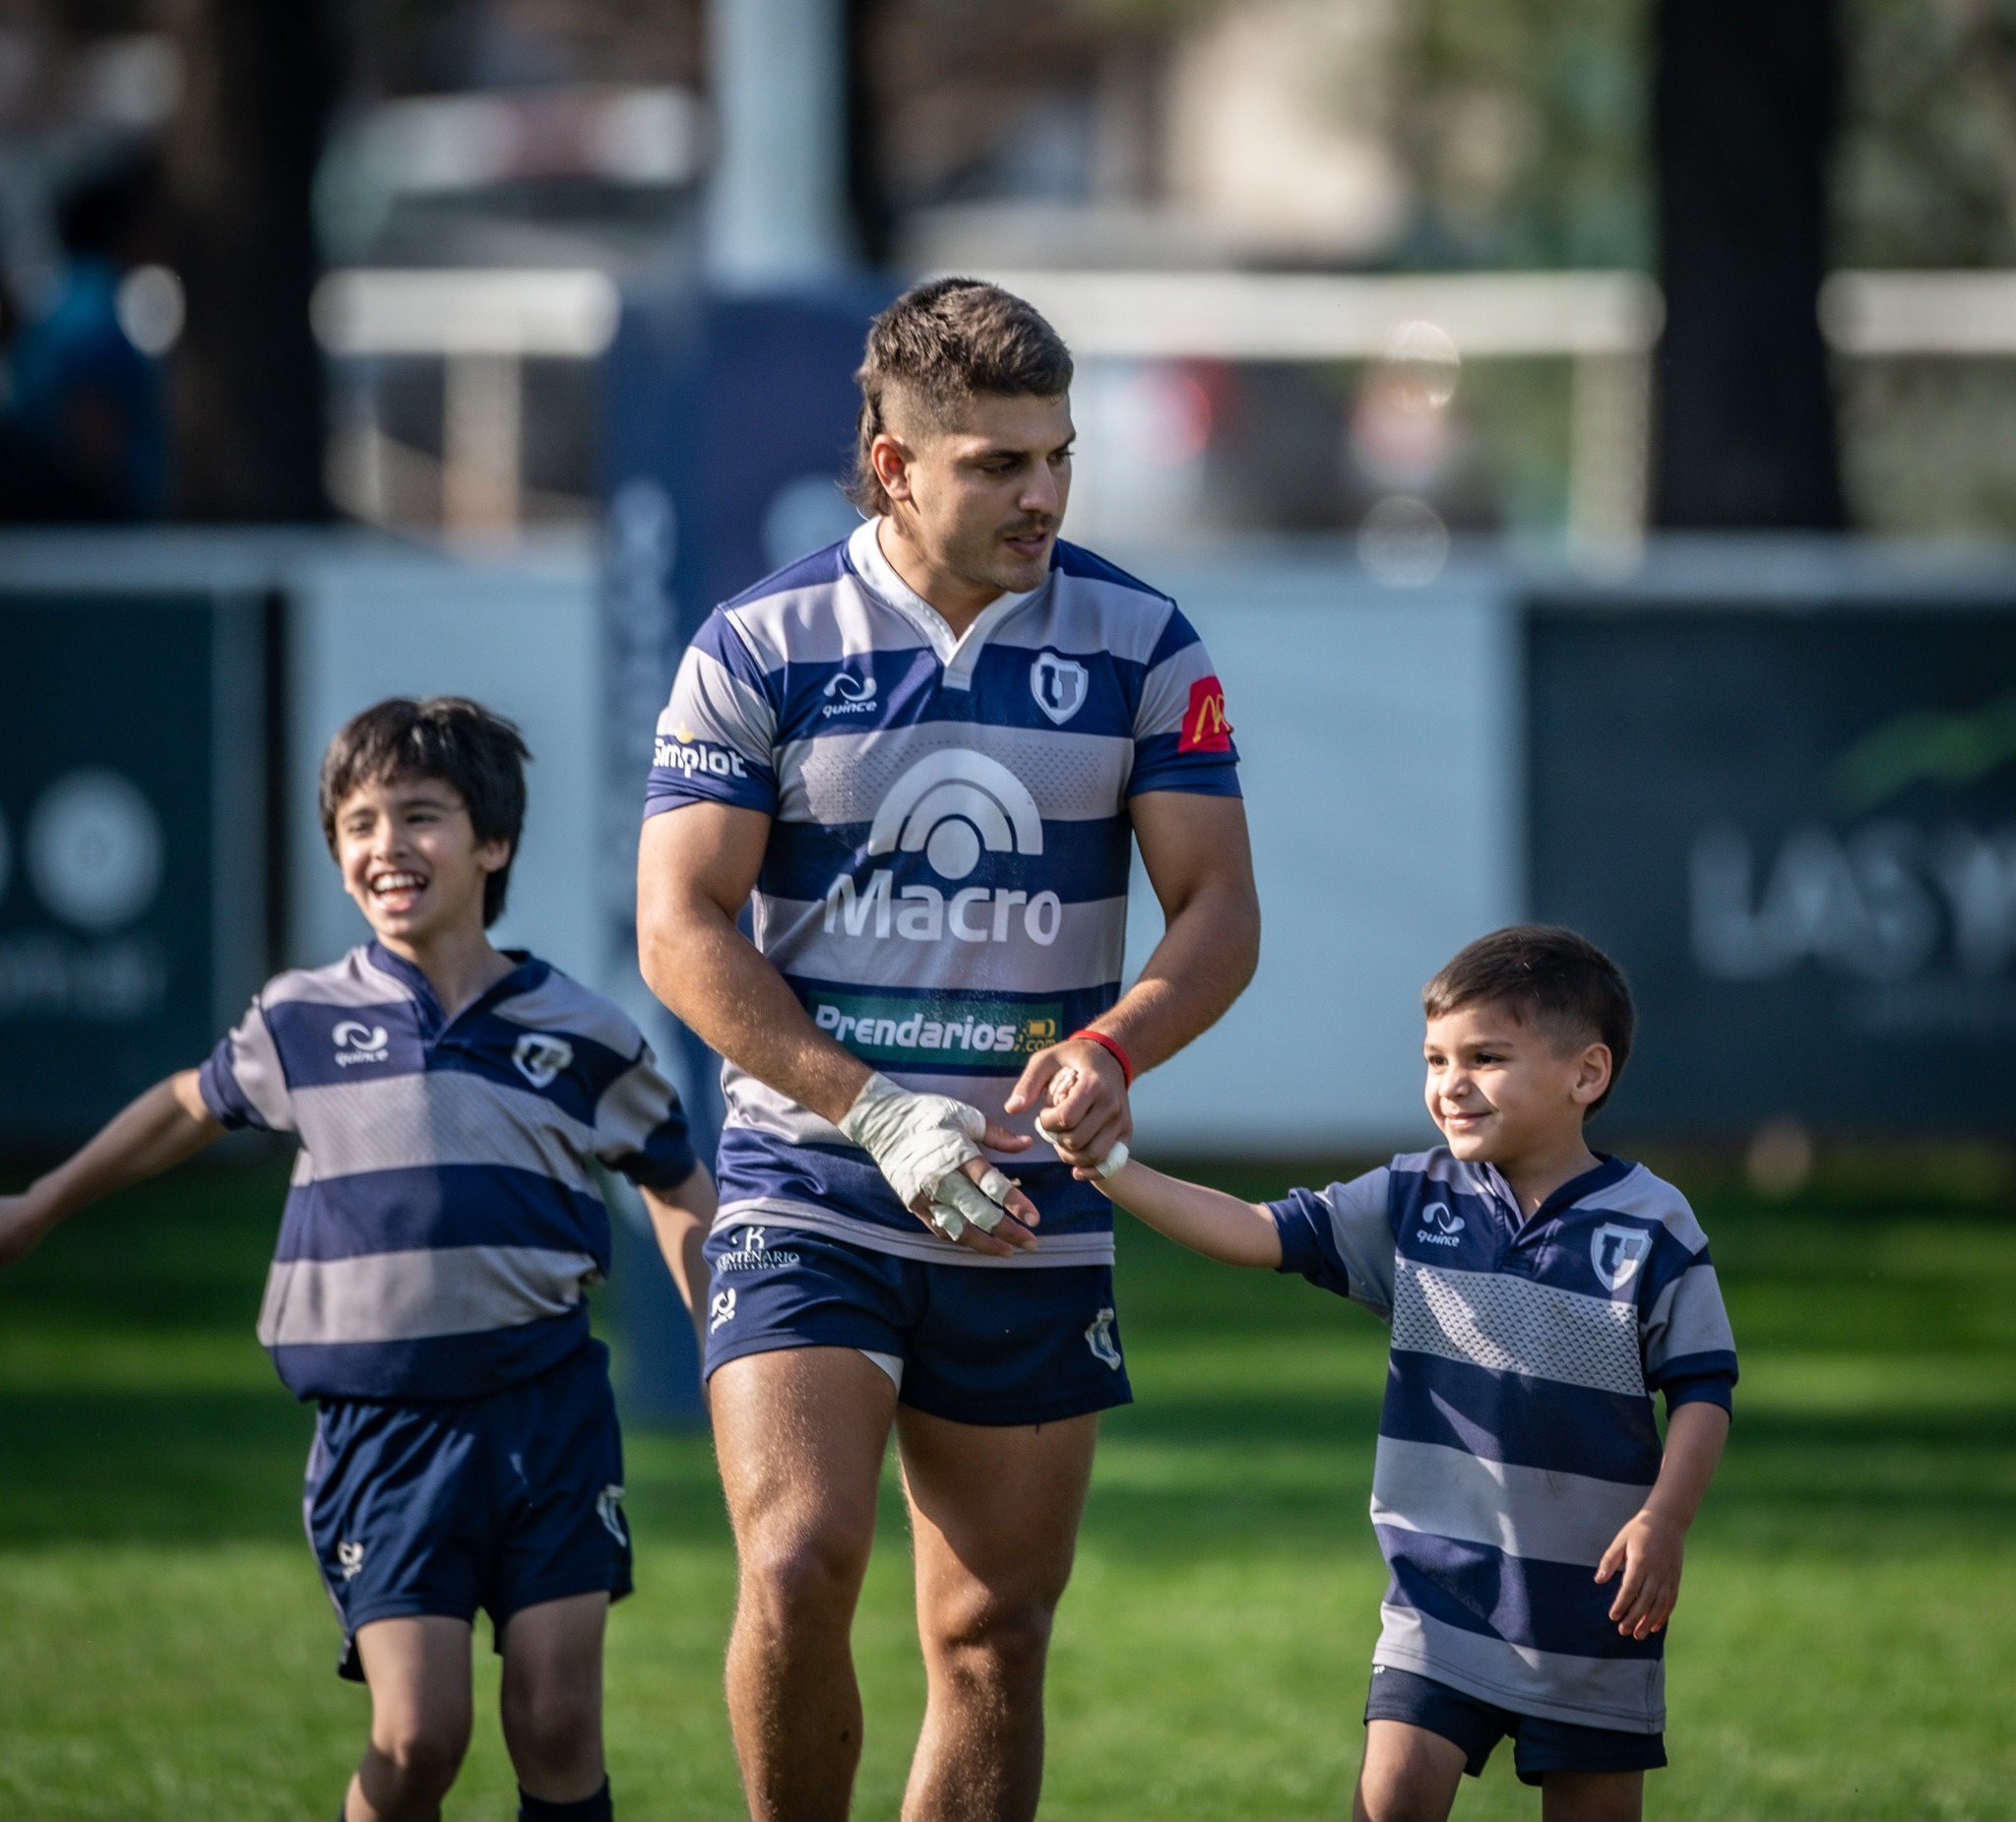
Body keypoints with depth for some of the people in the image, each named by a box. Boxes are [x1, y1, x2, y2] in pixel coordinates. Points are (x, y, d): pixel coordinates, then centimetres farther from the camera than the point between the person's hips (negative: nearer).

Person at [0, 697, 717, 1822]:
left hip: (549, 1415, 0)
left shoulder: (580, 1035, 4)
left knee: (556, 1729, -5)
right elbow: (191, 1109, 23)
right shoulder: (304, 1023, 5)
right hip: (382, 1424, 0)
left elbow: (679, 1186, 18)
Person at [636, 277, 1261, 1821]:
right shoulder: (761, 648, -3)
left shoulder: (1141, 646, 2)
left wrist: (1111, 1048, -20)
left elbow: (1219, 910, 2)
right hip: (810, 1193, -2)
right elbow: (682, 929, -6)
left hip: (1034, 1213, 2)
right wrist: (883, 1117, -16)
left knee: (997, 1636, 4)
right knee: (799, 1567, -19)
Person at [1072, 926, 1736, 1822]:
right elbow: (1265, 1234, 1)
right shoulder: (1414, 1203, 2)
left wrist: (1663, 1523, -18)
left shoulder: (1651, 1228, -7)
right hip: (1443, 1577, 2)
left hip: (1590, 1592, -2)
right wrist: (1116, 1173, -9)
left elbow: (1702, 1389, -5)